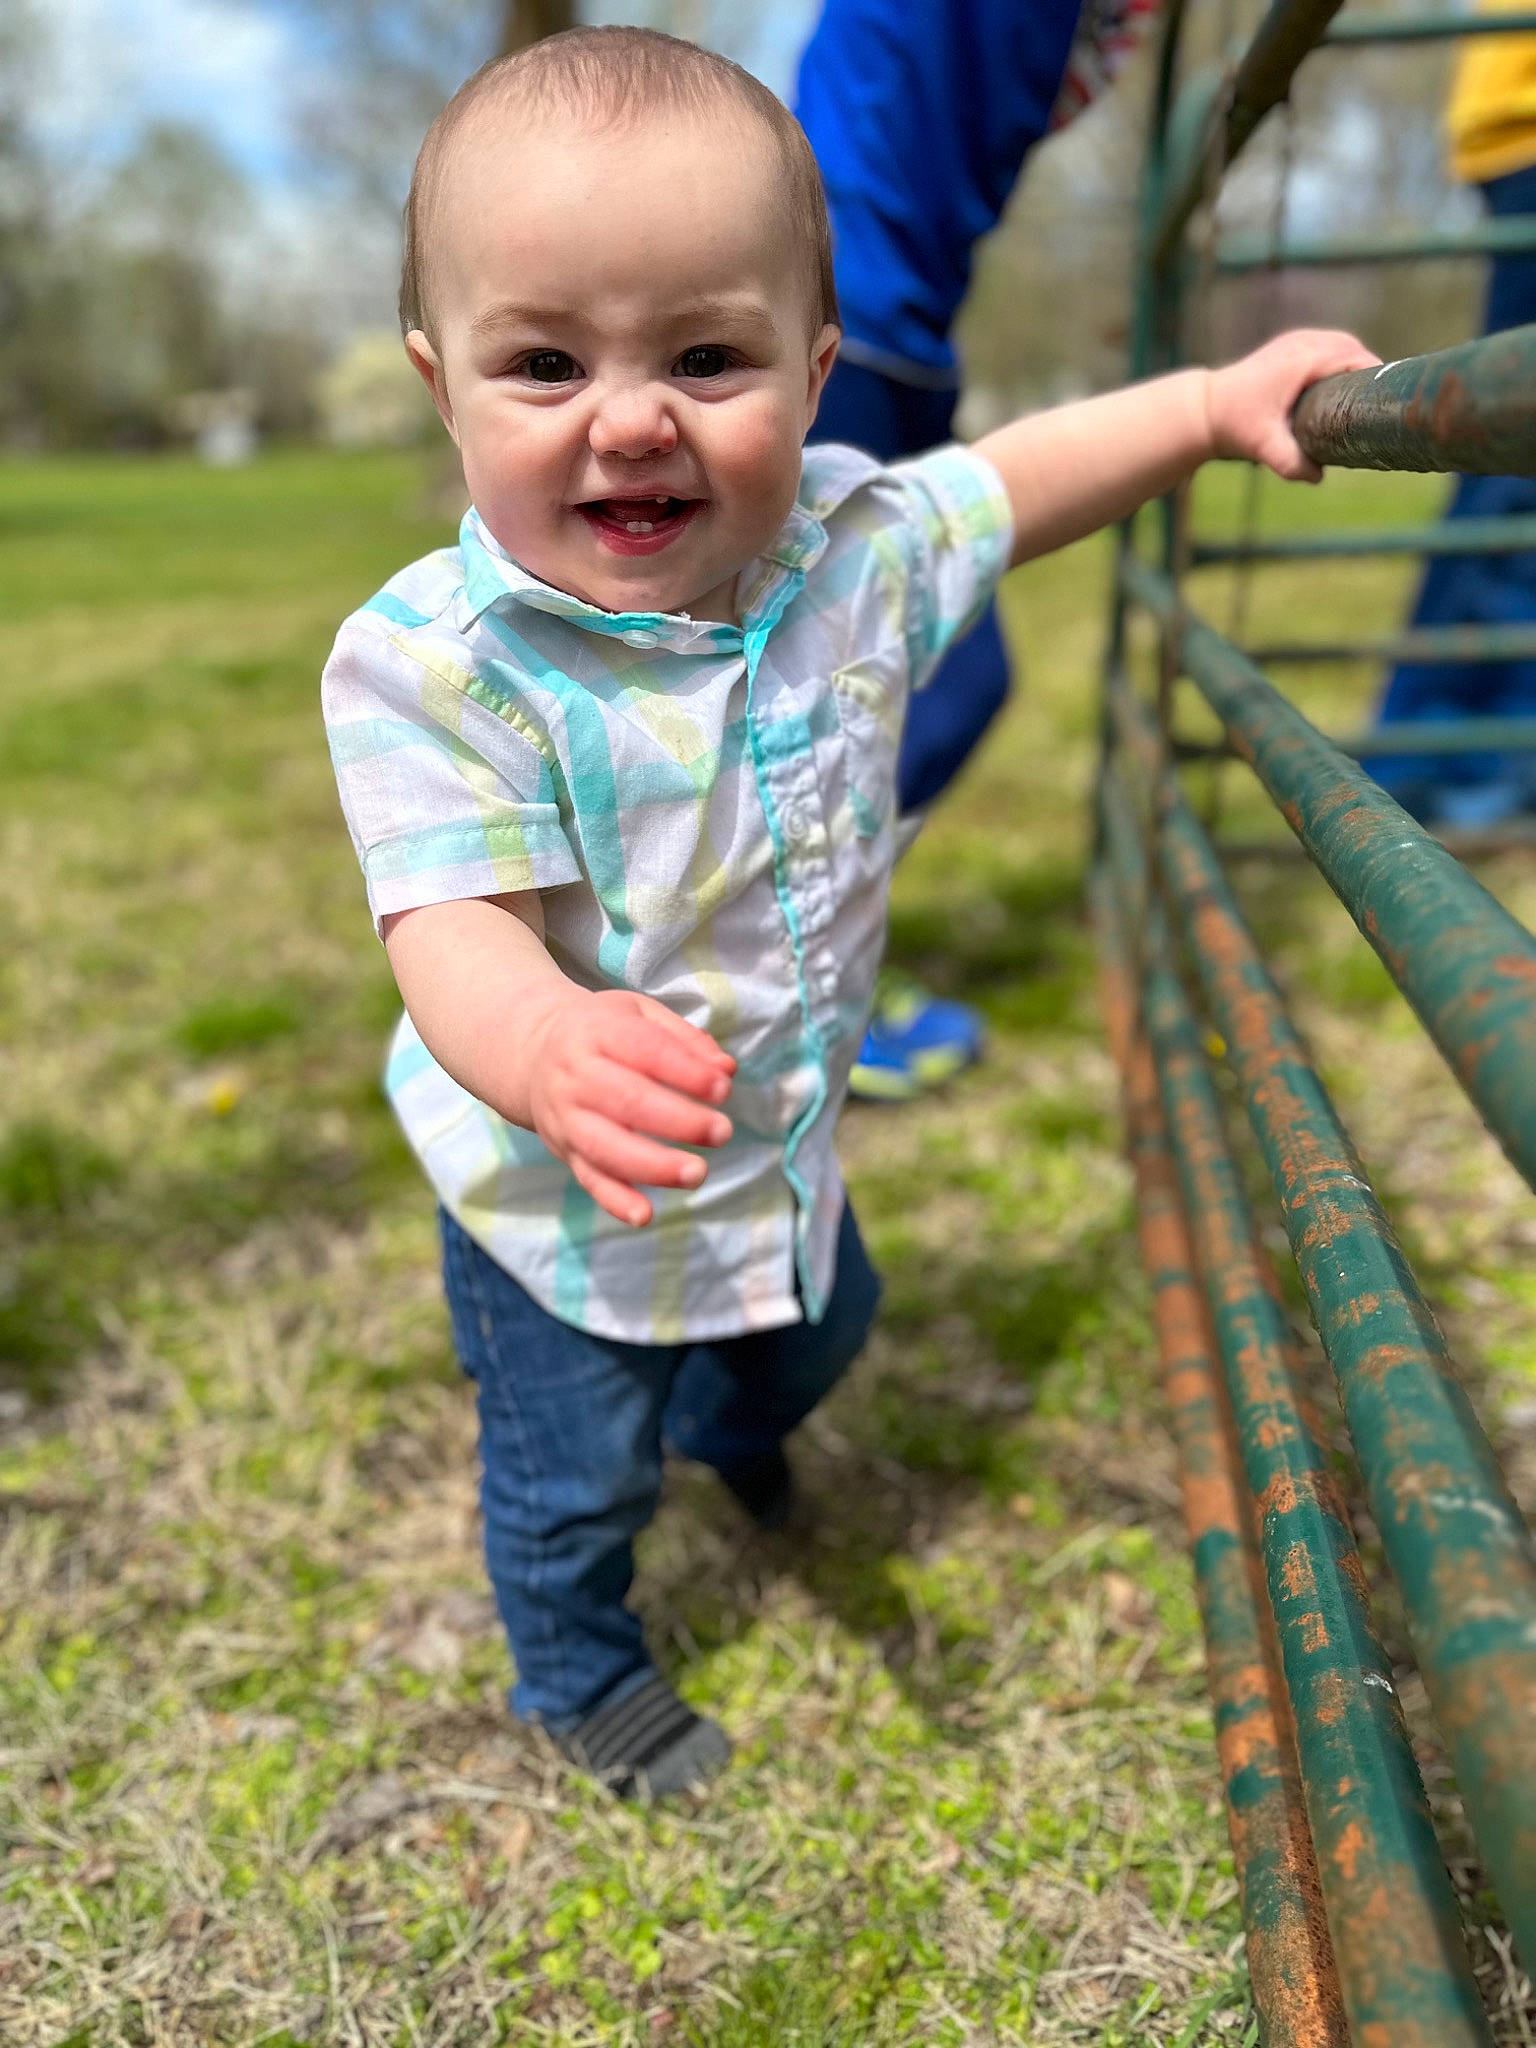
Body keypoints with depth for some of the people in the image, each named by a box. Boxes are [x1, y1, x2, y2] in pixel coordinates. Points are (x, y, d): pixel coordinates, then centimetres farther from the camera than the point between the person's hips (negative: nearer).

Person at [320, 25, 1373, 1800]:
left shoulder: (852, 548, -15)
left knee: (821, 1329, 35)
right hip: (564, 1206, -5)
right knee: (571, 1482, 19)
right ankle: (578, 1675, 54)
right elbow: (456, 925, -40)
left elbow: (1020, 477, 3)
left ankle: (726, 1421, 72)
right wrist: (549, 1046, -62)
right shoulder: (435, 661, -32)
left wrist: (1221, 399, -2)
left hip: (782, 1144, 6)